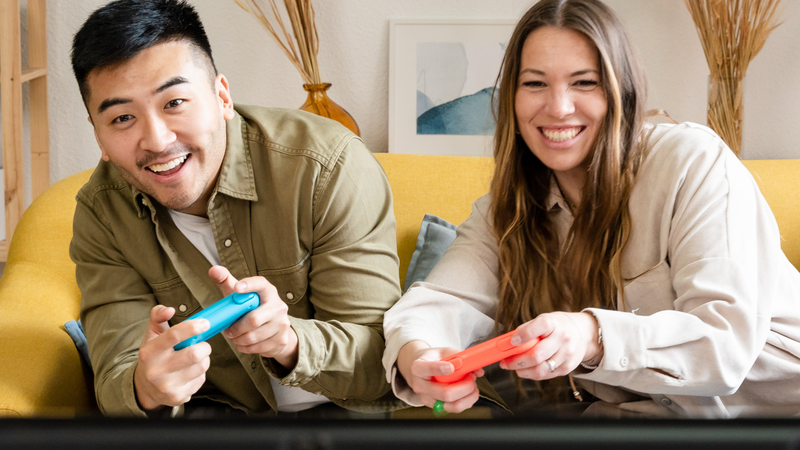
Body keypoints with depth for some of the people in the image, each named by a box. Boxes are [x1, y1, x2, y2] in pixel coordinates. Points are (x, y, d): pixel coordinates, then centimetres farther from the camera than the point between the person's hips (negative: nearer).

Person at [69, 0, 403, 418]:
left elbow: (377, 360, -18)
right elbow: (117, 379, -14)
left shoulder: (331, 167, -21)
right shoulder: (101, 214, -8)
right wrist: (144, 389, -38)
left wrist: (289, 342, -39)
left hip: (337, 409, -2)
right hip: (208, 409, 2)